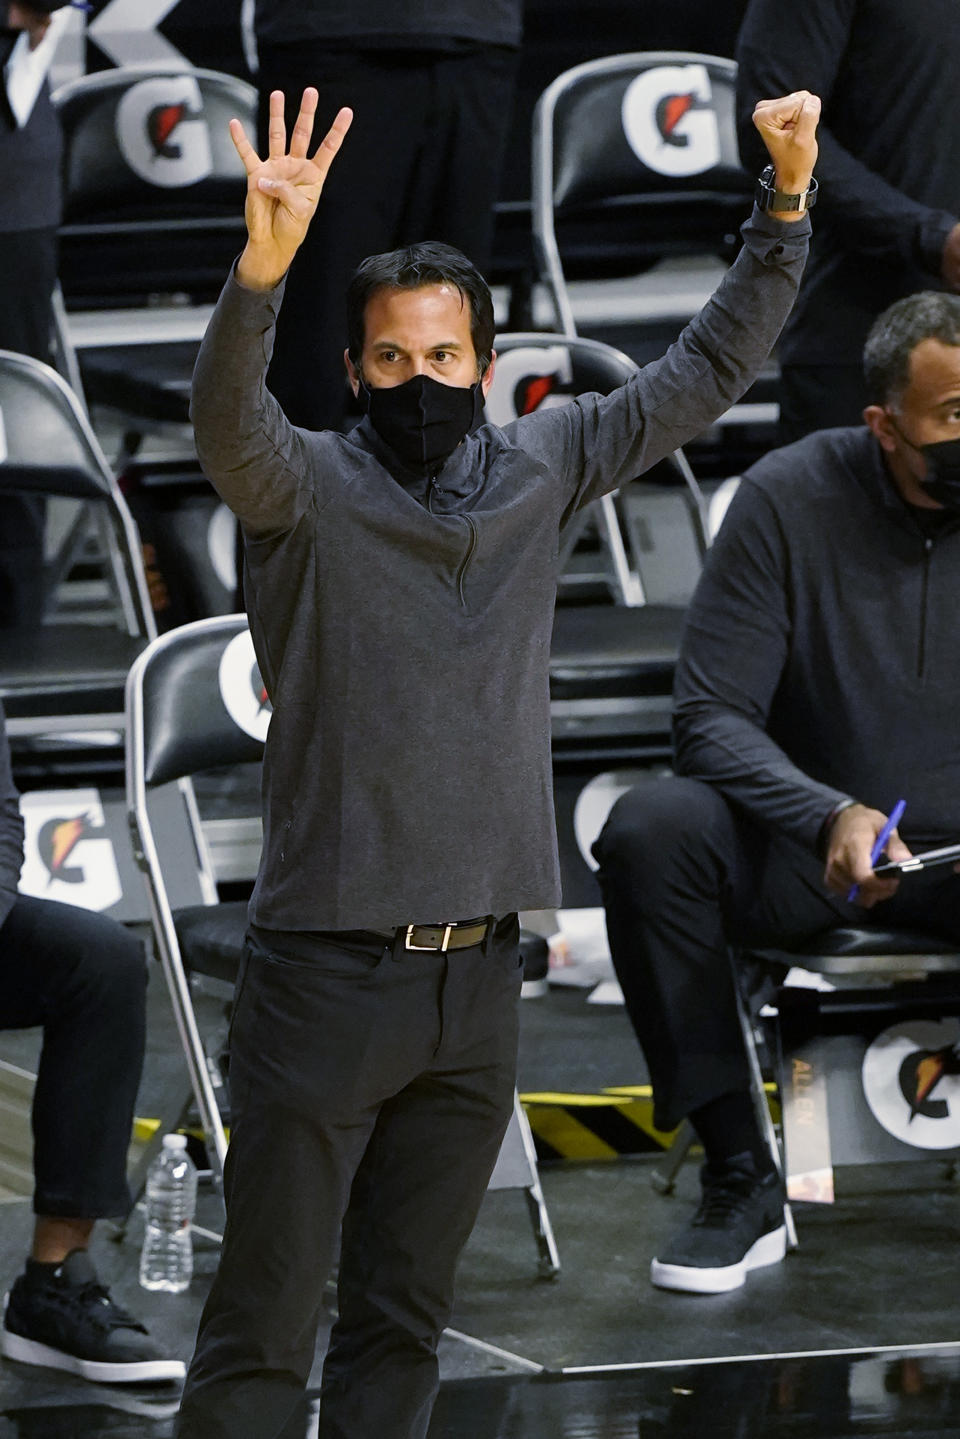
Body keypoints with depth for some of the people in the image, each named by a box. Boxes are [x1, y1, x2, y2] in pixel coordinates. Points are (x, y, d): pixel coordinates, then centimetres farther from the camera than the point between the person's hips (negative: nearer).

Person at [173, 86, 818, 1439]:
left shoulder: (538, 469, 9)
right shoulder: (308, 488, -6)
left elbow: (705, 373, 16)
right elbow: (228, 421, -28)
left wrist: (787, 203, 7)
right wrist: (263, 266, -46)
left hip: (478, 973, 5)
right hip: (326, 967, -5)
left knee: (403, 1325, 12)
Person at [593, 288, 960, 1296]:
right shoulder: (791, 498, -11)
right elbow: (712, 715, -11)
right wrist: (830, 816, -31)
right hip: (810, 857, 0)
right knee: (648, 832, -30)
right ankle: (741, 1180, -19)